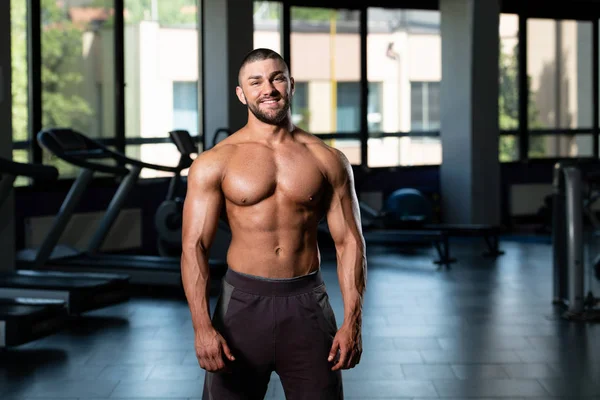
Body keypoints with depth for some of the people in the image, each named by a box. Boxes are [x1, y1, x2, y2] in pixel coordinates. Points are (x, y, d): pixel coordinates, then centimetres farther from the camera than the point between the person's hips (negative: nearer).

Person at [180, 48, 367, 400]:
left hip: (307, 303, 1)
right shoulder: (214, 163, -2)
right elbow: (194, 247, -6)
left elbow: (349, 242, 2)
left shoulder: (328, 161, 2)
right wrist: (202, 327, -17)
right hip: (243, 301, -1)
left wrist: (353, 321, -8)